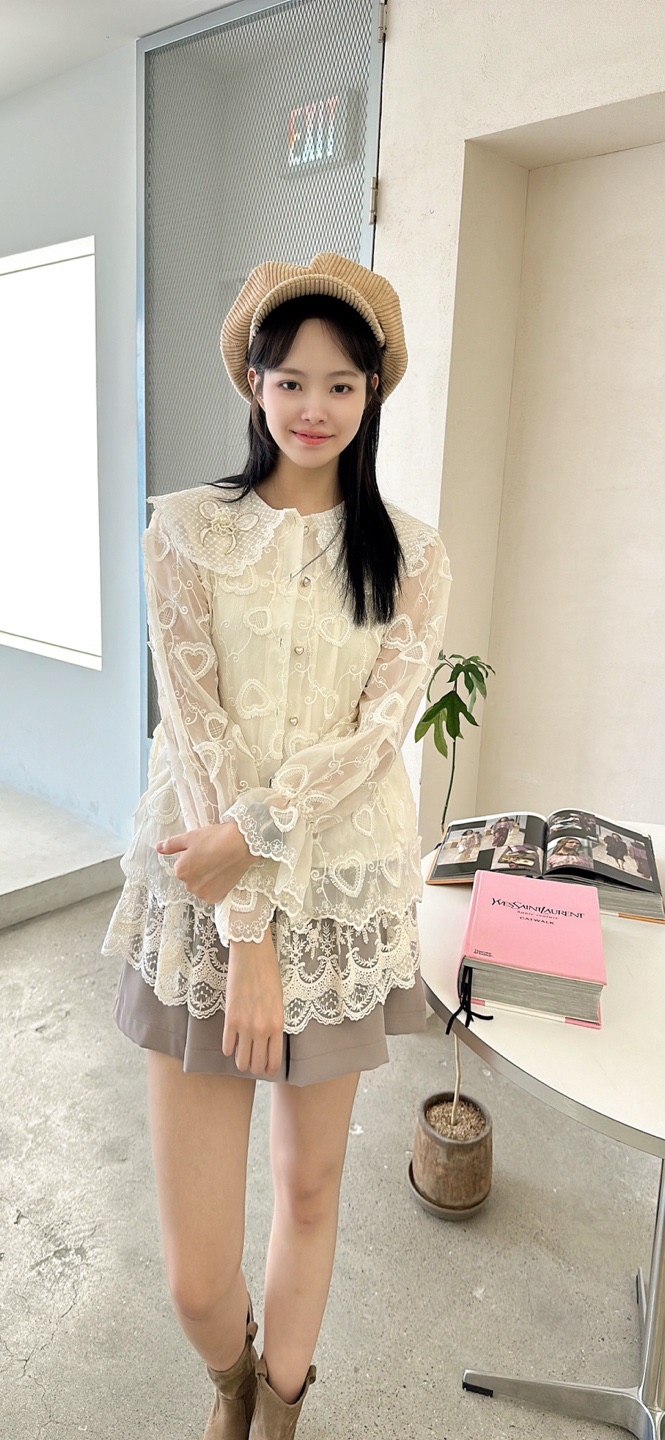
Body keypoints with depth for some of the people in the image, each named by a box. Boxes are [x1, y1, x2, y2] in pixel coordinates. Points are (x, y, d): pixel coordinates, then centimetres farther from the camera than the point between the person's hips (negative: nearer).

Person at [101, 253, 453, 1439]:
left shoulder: (411, 556, 4)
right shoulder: (187, 527, -1)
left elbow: (381, 728, -6)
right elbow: (195, 727, -9)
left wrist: (254, 831, -17)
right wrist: (249, 930, -12)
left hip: (346, 896, 1)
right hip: (203, 896, -1)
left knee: (312, 1183, 18)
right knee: (196, 1274, 5)